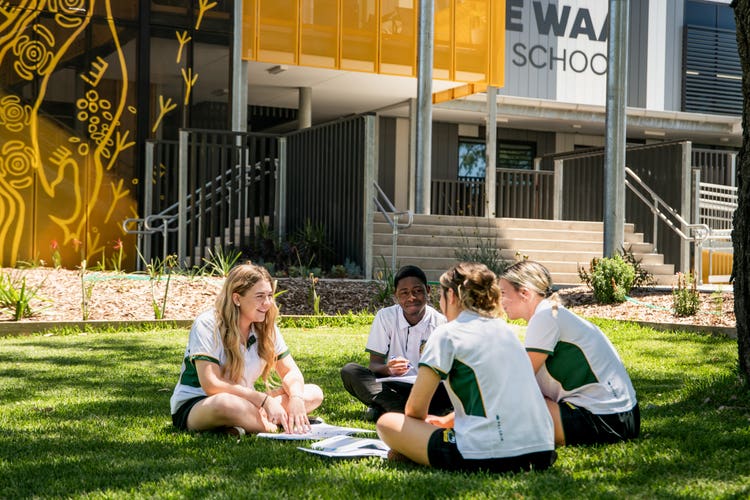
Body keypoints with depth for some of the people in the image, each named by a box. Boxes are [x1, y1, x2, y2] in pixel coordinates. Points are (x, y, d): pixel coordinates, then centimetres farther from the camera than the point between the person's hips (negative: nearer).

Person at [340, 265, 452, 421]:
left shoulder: (440, 323, -5)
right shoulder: (385, 317, -3)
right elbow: (374, 364, -5)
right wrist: (388, 369, -30)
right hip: (391, 388, 1)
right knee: (349, 371, -24)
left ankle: (384, 410, -30)